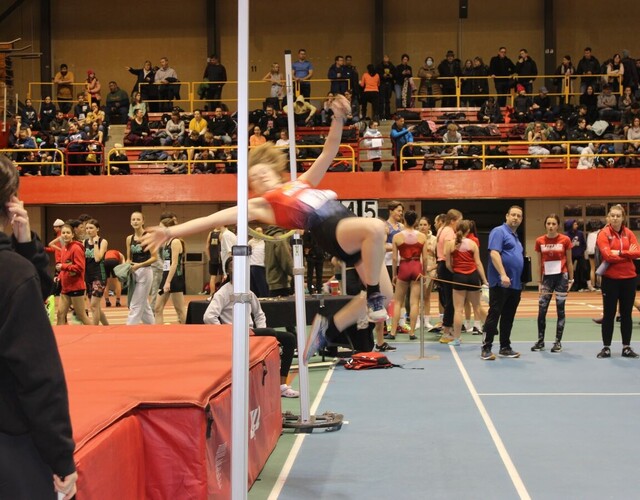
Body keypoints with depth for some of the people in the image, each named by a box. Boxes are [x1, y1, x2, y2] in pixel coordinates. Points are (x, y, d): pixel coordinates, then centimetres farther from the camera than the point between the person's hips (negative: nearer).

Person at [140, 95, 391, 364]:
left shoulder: (302, 182, 28)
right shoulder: (263, 204, 12)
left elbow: (328, 153, 26)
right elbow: (219, 217, 7)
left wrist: (338, 120, 12)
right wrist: (171, 231, 3)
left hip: (355, 234, 7)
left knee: (383, 294, -1)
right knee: (375, 227, -35)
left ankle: (328, 327, 12)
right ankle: (373, 294, -19)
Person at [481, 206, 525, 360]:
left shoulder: (515, 237, 20)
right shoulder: (499, 231, -7)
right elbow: (494, 253, -18)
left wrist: (521, 280, 19)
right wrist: (503, 275, -26)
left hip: (515, 284, 9)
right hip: (500, 283, -9)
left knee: (508, 318, 11)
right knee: (494, 315, -6)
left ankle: (505, 347, 17)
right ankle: (486, 348, -2)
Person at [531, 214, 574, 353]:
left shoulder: (565, 240, -3)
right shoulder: (540, 241, 3)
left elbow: (569, 262, 3)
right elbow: (540, 263, 9)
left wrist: (571, 280, 0)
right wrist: (540, 282, 8)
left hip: (561, 277, -2)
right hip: (547, 277, 2)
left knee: (560, 310, 3)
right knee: (541, 310, -2)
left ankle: (558, 342, 10)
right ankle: (540, 341, 9)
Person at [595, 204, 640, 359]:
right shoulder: (604, 234, -6)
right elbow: (607, 255, -19)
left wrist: (620, 252, -17)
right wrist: (628, 255, -12)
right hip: (610, 279, -3)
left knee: (626, 313, 8)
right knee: (609, 314, 2)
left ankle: (626, 347, 15)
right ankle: (606, 347, 8)